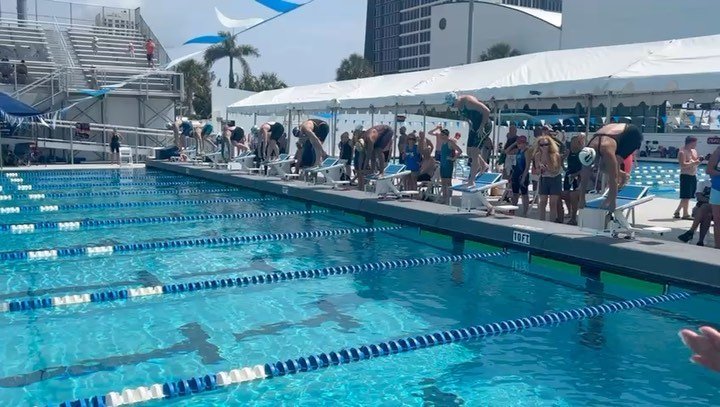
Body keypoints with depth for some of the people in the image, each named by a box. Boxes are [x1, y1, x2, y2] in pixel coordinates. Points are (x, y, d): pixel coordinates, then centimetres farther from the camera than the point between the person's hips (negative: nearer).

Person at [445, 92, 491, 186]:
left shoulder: (469, 102, -26)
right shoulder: (459, 106, 0)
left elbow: (487, 111, -27)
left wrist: (482, 127, -24)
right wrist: (470, 125, 7)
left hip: (484, 126, -9)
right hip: (474, 127, 9)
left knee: (474, 153, -13)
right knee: (470, 152, 11)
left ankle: (471, 180, -10)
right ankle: (483, 165, 36)